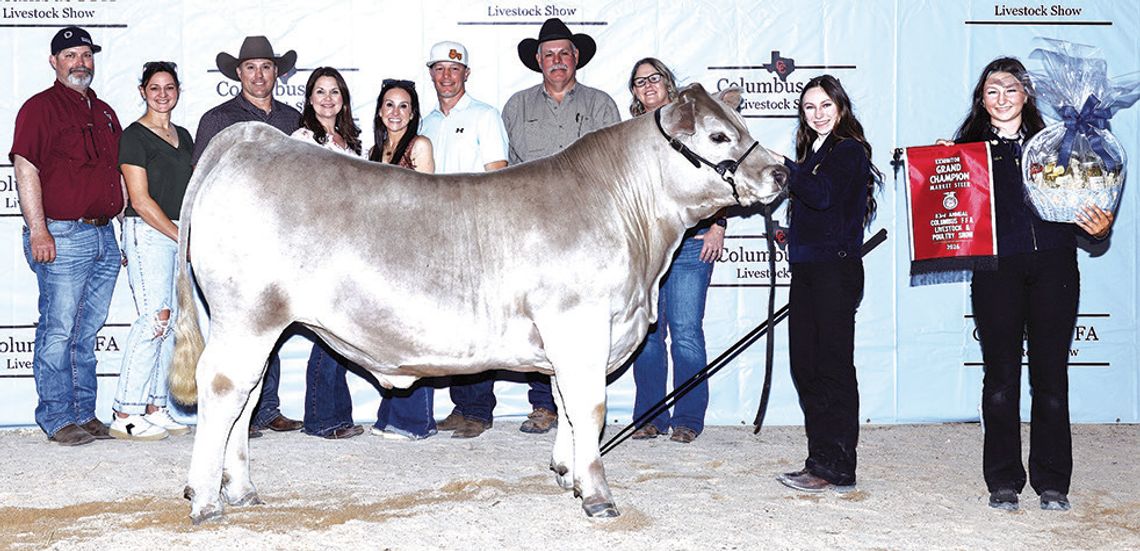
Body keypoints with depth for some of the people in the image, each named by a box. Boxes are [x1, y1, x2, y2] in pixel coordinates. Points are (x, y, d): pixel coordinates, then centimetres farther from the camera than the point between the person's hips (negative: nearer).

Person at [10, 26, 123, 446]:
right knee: (58, 332, -4)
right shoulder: (40, 107, -2)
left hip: (104, 236, 7)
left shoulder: (104, 112, 20)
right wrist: (38, 231, -18)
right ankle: (57, 419, 2)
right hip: (62, 237, -7)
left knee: (87, 332, 11)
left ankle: (85, 413, 17)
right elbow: (25, 168, -10)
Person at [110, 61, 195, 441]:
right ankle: (125, 414, -11)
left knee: (170, 323, 5)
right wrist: (183, 238, -11)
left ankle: (155, 409, 11)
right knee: (156, 318, -15)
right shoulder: (135, 136, -5)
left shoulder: (183, 136, 18)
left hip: (180, 233, 7)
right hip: (147, 232, -7)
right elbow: (141, 201, -11)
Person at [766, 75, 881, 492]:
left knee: (833, 366, -6)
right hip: (806, 269, 9)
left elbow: (823, 194, -21)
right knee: (805, 364, 8)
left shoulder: (849, 151, -6)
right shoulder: (813, 152, 19)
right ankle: (821, 459, 14)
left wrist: (785, 167, -16)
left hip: (835, 269, -9)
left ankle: (836, 468, -3)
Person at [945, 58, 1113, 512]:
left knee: (1051, 375, 2)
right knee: (1001, 376, 2)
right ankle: (1004, 482, 11)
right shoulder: (968, 150, 9)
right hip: (997, 271, -1)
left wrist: (1098, 226, -7)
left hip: (1053, 269, 1)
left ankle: (1052, 483, 11)